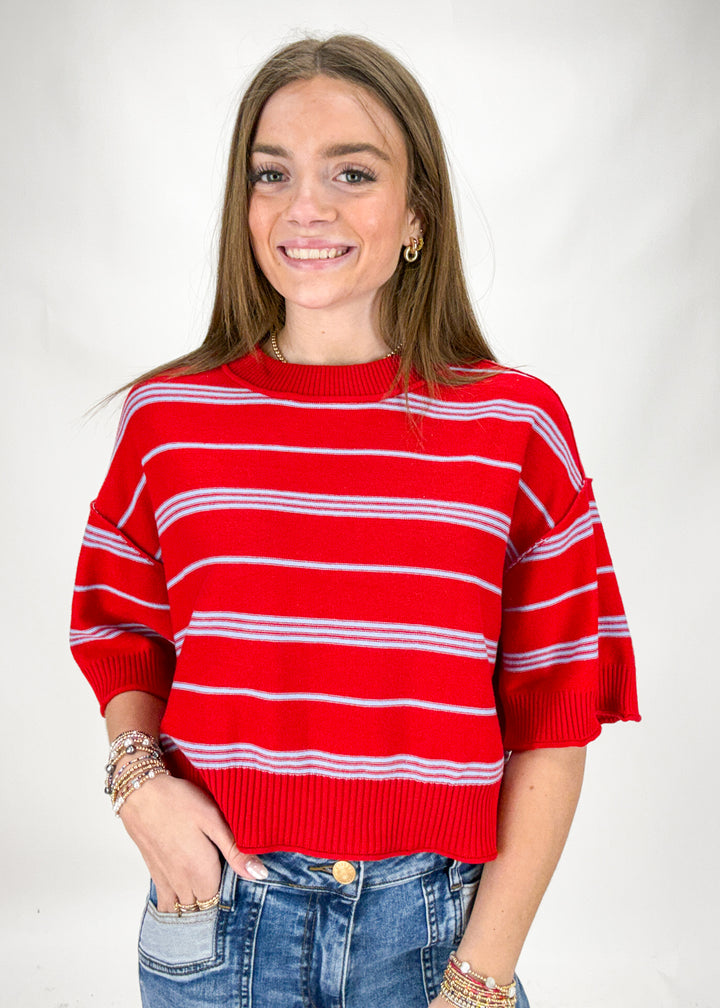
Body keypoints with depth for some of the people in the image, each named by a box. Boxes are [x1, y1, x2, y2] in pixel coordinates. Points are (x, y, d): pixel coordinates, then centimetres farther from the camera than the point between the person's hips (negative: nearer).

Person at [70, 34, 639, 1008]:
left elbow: (555, 716, -4)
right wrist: (138, 775, -7)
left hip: (434, 918, -1)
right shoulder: (170, 414, -2)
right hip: (216, 905, 1)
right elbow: (122, 633, 11)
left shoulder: (516, 425, -6)